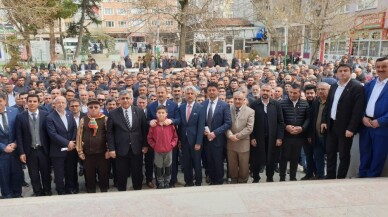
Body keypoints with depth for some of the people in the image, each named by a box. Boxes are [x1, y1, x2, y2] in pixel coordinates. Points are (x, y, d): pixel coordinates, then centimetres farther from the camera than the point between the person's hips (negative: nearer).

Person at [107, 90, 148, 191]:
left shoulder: (140, 111, 1)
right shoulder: (113, 114, -2)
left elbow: (144, 129, 3)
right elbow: (110, 133, -1)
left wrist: (145, 145, 1)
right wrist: (111, 149, -6)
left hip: (137, 148, 1)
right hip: (121, 149, -1)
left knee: (137, 173, 13)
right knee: (121, 175, 10)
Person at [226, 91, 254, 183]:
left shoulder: (250, 111, -4)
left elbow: (249, 128, -11)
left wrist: (237, 136, -16)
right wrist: (230, 135, -19)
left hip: (243, 144, -2)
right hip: (230, 143, 2)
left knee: (244, 168, 9)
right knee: (232, 167, 14)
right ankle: (233, 182, 31)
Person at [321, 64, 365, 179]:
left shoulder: (357, 87, -12)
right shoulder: (333, 86, 10)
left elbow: (358, 110, -17)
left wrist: (351, 128, -21)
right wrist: (324, 121, 6)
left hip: (345, 127, -6)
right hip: (332, 125, 7)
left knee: (344, 155, 6)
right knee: (330, 152, 14)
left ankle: (341, 179, 19)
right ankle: (330, 176, 27)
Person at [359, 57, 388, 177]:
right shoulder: (369, 84, 11)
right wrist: (363, 117, -6)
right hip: (365, 124, 5)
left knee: (377, 158, 7)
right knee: (364, 155, 16)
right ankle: (361, 176, 29)